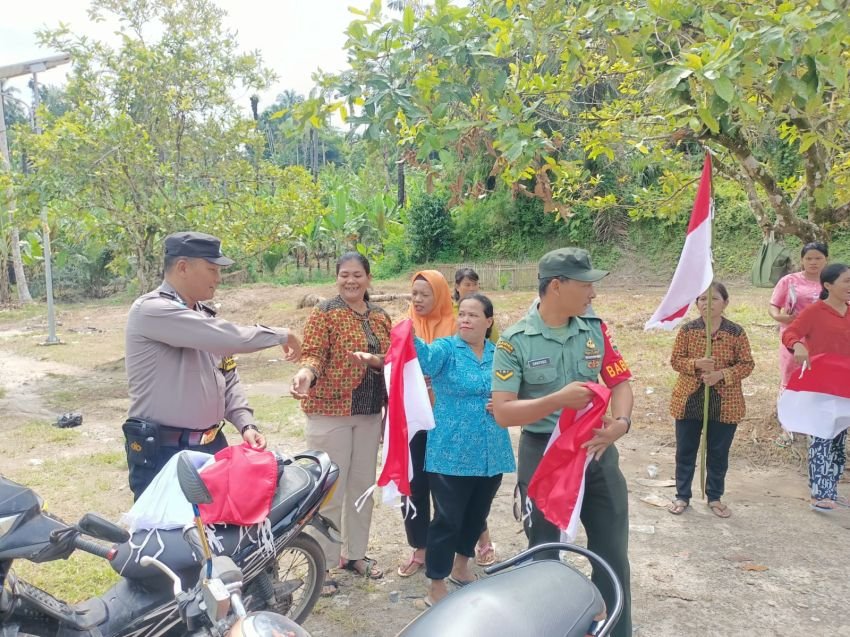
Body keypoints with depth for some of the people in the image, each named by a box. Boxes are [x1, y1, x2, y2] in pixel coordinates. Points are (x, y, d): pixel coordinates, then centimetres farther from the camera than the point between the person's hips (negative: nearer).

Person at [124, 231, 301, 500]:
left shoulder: (205, 317, 12)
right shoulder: (151, 309, -16)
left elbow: (228, 378, 14)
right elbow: (229, 338, -25)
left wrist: (246, 425, -1)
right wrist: (281, 336, -11)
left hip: (212, 446, 8)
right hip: (161, 452, -8)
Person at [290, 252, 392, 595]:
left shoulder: (380, 316, 10)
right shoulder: (325, 312, -7)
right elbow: (313, 353, -17)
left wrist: (383, 362, -6)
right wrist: (305, 372, -37)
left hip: (370, 412, 6)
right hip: (330, 410, -6)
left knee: (363, 485, 15)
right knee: (330, 488, 0)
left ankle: (355, 552, 31)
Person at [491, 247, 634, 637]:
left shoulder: (595, 328, 0)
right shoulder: (514, 341, -12)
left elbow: (619, 382, 2)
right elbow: (503, 413, -16)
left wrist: (620, 422, -19)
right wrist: (559, 399, -29)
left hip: (596, 450, 4)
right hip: (543, 455, -3)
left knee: (613, 555, 13)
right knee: (545, 559, 13)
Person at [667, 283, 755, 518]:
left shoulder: (736, 332, -5)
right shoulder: (687, 330, -4)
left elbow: (747, 364, -3)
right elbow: (675, 359, -2)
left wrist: (722, 374, -19)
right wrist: (696, 364, -21)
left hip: (725, 403, 0)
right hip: (688, 400, 0)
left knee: (718, 453, 12)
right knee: (685, 451, 10)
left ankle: (714, 498, 29)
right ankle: (682, 496, 25)